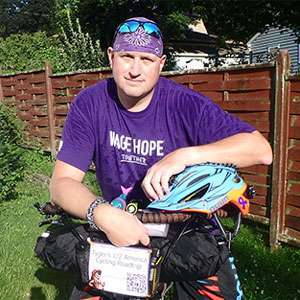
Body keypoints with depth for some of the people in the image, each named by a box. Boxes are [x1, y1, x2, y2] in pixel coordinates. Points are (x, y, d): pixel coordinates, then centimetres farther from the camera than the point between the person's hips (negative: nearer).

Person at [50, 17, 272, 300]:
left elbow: (261, 149, -21)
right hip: (119, 226, 1)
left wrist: (185, 155, -34)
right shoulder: (89, 103, -10)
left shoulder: (184, 103, -16)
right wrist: (102, 213, -36)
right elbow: (62, 182, -15)